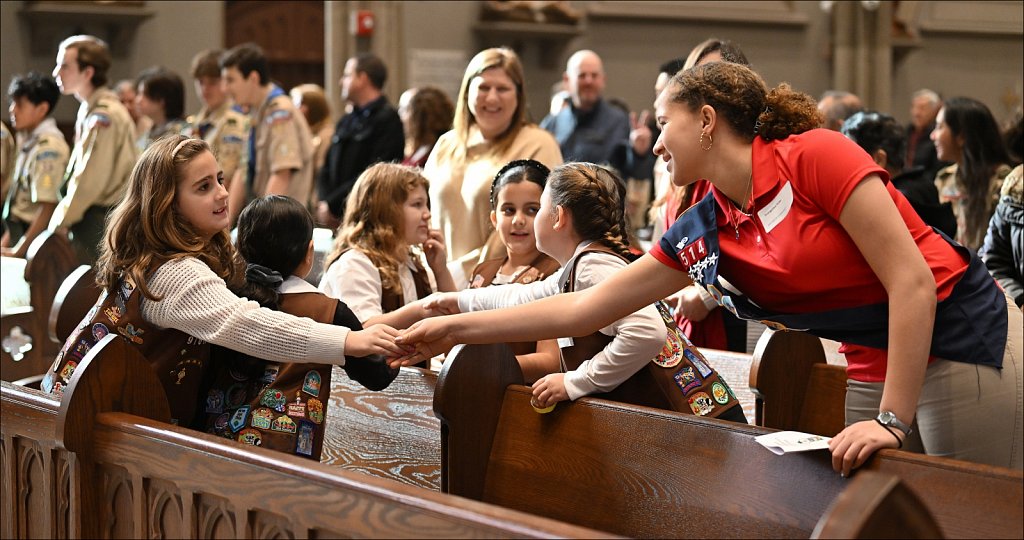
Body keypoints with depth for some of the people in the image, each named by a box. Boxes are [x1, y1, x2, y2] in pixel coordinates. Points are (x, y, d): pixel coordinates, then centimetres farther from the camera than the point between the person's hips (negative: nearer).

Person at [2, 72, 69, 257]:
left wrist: (19, 250, -17)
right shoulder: (30, 141, 11)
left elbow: (48, 207, -20)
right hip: (22, 232, 8)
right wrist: (8, 237, 13)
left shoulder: (48, 146, -16)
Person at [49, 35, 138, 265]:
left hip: (99, 221, -9)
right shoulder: (88, 110, 15)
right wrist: (62, 219, 13)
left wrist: (61, 222, -9)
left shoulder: (104, 116, -16)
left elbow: (90, 181, -18)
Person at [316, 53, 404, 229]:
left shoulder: (388, 120, -6)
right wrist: (324, 204, -1)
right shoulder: (346, 121, 20)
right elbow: (327, 170, 19)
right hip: (334, 219, 7)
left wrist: (332, 205, -11)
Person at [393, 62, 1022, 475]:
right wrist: (453, 328, 7)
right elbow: (583, 309, 8)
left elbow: (912, 281, -19)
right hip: (873, 366, 7)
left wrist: (893, 420, -21)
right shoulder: (702, 235, 4)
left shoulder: (815, 156, -17)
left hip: (968, 340, -6)